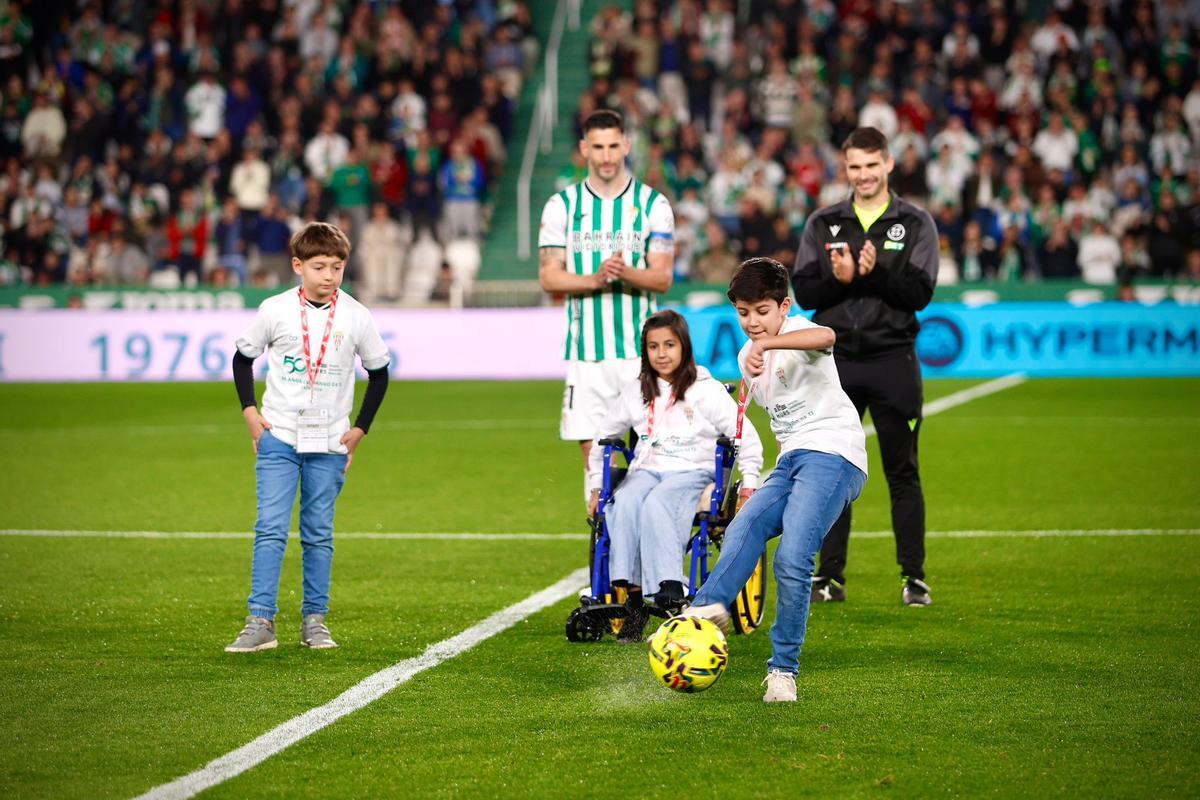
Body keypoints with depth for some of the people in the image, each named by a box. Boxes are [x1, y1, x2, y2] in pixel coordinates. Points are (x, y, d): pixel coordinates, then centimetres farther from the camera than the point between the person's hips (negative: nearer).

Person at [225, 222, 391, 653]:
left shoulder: (356, 317, -2)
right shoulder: (275, 310, -3)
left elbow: (379, 373, 10)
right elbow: (243, 357, 10)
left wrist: (359, 429, 5)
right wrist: (249, 411, 1)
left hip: (329, 443, 1)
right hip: (278, 437, -1)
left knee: (319, 535, 5)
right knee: (271, 529, -9)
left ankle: (314, 620, 13)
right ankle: (261, 620, -9)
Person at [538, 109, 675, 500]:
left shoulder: (653, 204, 3)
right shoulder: (562, 205, 6)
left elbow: (663, 277, -1)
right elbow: (549, 276, 1)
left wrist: (626, 273, -21)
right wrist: (595, 279, -17)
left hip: (641, 348, -1)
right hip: (586, 349, 1)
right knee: (593, 449, 0)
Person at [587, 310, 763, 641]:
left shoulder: (707, 391, 3)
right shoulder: (635, 392, 15)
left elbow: (747, 439, 4)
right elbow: (603, 438, 26)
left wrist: (749, 487, -2)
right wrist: (596, 486, 22)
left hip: (692, 471, -3)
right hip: (646, 470, 4)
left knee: (656, 504, -38)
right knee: (624, 502, -33)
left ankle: (670, 597, -47)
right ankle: (632, 592, -36)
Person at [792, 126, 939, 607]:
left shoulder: (916, 223, 3)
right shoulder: (823, 224, 9)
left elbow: (919, 293, -7)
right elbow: (803, 293, 1)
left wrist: (875, 273, -21)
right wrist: (840, 279, -16)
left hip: (893, 360, -2)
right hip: (836, 362, 2)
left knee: (902, 473, 1)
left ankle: (914, 577, 7)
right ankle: (830, 576, 11)